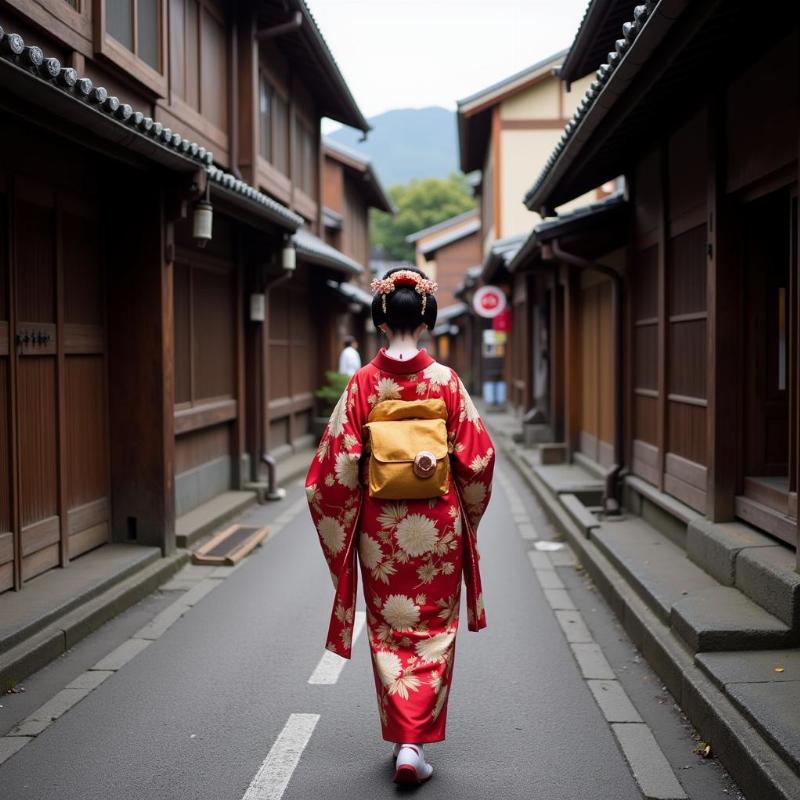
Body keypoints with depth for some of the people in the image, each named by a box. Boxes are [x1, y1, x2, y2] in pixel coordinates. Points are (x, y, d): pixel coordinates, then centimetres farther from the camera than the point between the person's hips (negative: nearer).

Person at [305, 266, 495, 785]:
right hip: (438, 526, -1)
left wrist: (342, 524, 7)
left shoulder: (363, 383, -7)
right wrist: (468, 512, 13)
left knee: (390, 633, 15)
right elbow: (476, 458, -5)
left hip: (380, 528, 1)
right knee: (433, 633, 9)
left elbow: (339, 462, -7)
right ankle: (416, 743, 3)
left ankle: (401, 737, 21)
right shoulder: (446, 381, -8)